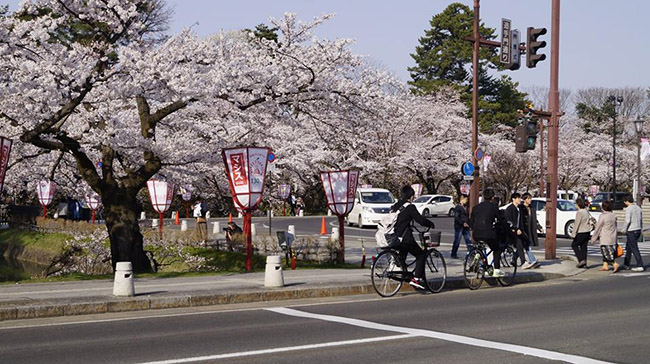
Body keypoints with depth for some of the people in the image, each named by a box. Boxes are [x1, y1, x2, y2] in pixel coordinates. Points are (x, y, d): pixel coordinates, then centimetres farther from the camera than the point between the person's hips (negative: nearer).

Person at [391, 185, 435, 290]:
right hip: (404, 238, -7)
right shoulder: (409, 207, -11)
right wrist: (431, 224, 3)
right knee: (421, 255, 5)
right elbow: (420, 219, -15)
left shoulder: (395, 206, 12)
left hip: (393, 238, 8)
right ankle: (416, 278, -4)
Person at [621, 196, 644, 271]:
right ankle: (626, 264, 26)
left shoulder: (628, 209, -14)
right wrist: (641, 229, 22)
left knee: (635, 249, -6)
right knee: (628, 247, 19)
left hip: (631, 231, -8)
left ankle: (640, 266, -9)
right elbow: (641, 219, 15)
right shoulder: (638, 208, 10)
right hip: (638, 230, 8)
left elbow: (627, 221, -20)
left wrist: (625, 230, -7)